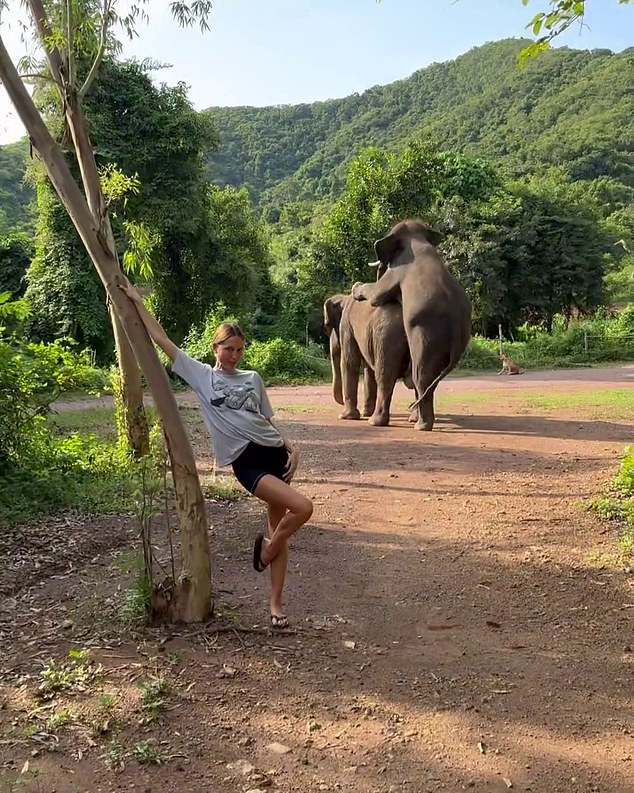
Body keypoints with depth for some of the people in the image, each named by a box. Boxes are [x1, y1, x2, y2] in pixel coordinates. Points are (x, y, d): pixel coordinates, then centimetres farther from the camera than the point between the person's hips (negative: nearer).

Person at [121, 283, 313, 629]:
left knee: (279, 528, 6)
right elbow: (162, 339, 0)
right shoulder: (201, 375, 3)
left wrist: (292, 449, 4)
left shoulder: (252, 379, 13)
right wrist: (137, 301, -1)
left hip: (274, 452, 5)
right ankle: (267, 548, 8)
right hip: (246, 462, -5)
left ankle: (276, 604, 17)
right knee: (302, 507, -22)